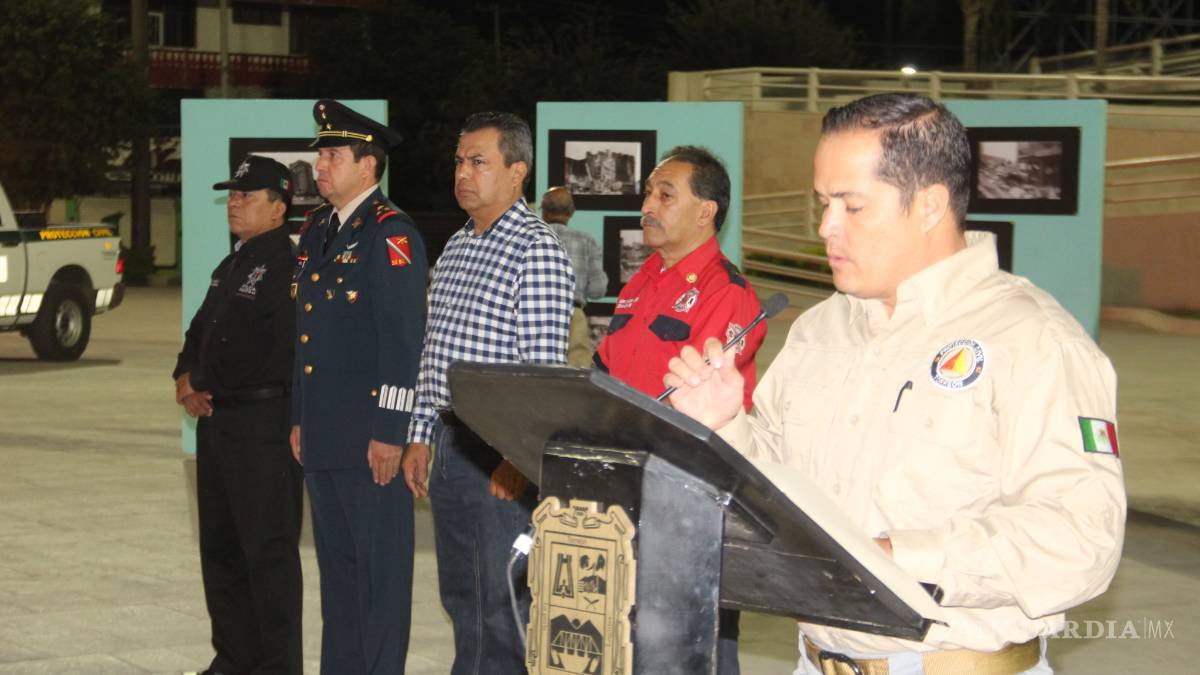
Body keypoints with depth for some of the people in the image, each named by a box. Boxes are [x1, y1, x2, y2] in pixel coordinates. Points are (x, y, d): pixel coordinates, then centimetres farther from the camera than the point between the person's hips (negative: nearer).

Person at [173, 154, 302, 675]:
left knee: (268, 550, -5)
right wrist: (186, 378, 4)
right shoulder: (230, 268, 18)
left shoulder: (287, 267, -12)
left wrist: (217, 388, -10)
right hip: (217, 420, 10)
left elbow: (288, 353, -19)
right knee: (220, 548, 15)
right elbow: (201, 330, 25)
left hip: (263, 422, -10)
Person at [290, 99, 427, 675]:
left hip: (370, 436, -9)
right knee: (335, 561, 15)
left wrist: (389, 432, -19)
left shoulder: (390, 233, -12)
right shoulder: (317, 228, 14)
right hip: (323, 433, 9)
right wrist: (299, 418, 19)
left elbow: (404, 339, -17)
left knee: (380, 563, 0)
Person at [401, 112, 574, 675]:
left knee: (503, 599, -2)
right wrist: (421, 435, 15)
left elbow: (543, 366, -17)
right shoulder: (456, 246, 14)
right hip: (450, 440, 8)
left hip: (501, 451, -8)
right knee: (459, 594, 16)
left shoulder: (536, 249, -12)